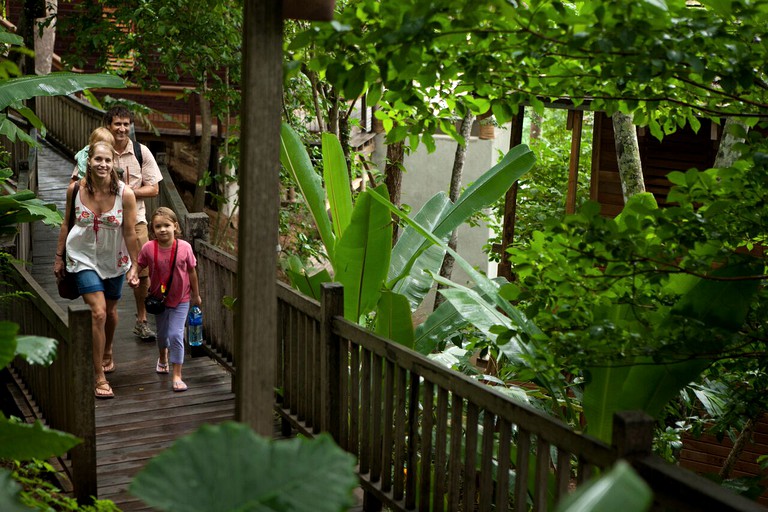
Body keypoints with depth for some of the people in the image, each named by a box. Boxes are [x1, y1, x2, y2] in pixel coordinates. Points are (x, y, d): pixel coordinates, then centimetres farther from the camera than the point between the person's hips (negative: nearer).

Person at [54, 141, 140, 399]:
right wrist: (59, 257, 6)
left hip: (114, 260, 1)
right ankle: (99, 377, -5)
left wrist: (134, 265, -6)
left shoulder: (125, 194, -18)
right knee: (98, 312, -13)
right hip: (84, 258, -1)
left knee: (110, 311, 17)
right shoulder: (75, 189, -13)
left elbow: (130, 233, -10)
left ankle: (107, 353, 49)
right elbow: (66, 224, 1)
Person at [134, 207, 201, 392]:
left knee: (175, 334, -11)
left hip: (181, 299, -2)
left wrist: (196, 295, 5)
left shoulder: (184, 247, -17)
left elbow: (191, 272, -5)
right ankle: (163, 357, 53)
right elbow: (139, 267, -3)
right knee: (162, 333, 21)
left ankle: (177, 376, -2)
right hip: (159, 298, 2)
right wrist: (134, 278, -25)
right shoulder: (148, 248, -17)